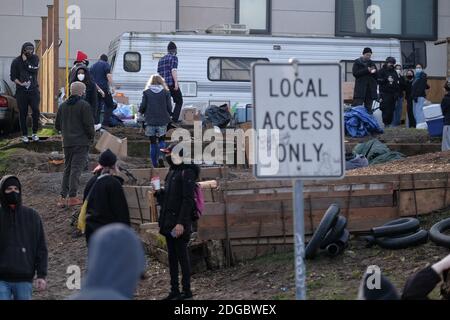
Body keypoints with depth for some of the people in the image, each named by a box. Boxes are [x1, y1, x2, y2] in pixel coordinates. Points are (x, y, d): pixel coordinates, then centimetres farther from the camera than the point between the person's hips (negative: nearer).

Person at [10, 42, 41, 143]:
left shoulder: (35, 58, 6)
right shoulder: (16, 61, 2)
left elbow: (34, 70, -11)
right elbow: (13, 77, 2)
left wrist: (25, 61, -11)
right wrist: (20, 83, -14)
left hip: (34, 90, 1)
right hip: (21, 91, 0)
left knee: (36, 111, -9)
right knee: (23, 113, 3)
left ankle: (35, 133, 6)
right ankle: (24, 135, 13)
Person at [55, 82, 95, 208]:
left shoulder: (63, 106, 10)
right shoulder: (84, 106, -9)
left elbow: (57, 125, 13)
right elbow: (89, 125, -13)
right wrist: (92, 136, 4)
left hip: (67, 143, 6)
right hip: (81, 143, -5)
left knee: (67, 169, 12)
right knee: (77, 168, -4)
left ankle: (62, 197, 7)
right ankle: (72, 197, -7)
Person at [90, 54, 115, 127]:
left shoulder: (93, 66, 17)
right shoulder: (106, 65, -2)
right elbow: (109, 76, -15)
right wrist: (111, 87, -15)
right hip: (104, 88, -6)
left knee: (97, 107, 9)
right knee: (110, 106, 2)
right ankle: (105, 123, -9)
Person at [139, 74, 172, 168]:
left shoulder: (146, 92, -1)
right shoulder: (166, 92, 0)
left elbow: (143, 107, -3)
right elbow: (169, 107, 0)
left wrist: (141, 112, 19)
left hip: (150, 121, 0)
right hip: (162, 121, 0)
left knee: (153, 142, 7)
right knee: (161, 140, 12)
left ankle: (155, 164, 7)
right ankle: (161, 157, -15)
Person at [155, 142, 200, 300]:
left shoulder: (187, 173, -13)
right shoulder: (172, 171, 15)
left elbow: (188, 199, -18)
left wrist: (181, 223, -23)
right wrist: (159, 193, 1)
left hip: (179, 223, -9)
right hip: (168, 222, 9)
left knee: (182, 256, -3)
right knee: (172, 256, 12)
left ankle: (186, 290, 4)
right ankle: (174, 290, 18)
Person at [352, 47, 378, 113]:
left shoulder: (372, 63, 16)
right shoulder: (357, 62, 4)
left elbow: (377, 76, 17)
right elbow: (355, 73, -9)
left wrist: (374, 72, -6)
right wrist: (366, 70, -16)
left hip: (370, 88, 4)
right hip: (360, 88, -4)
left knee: (368, 108, 4)